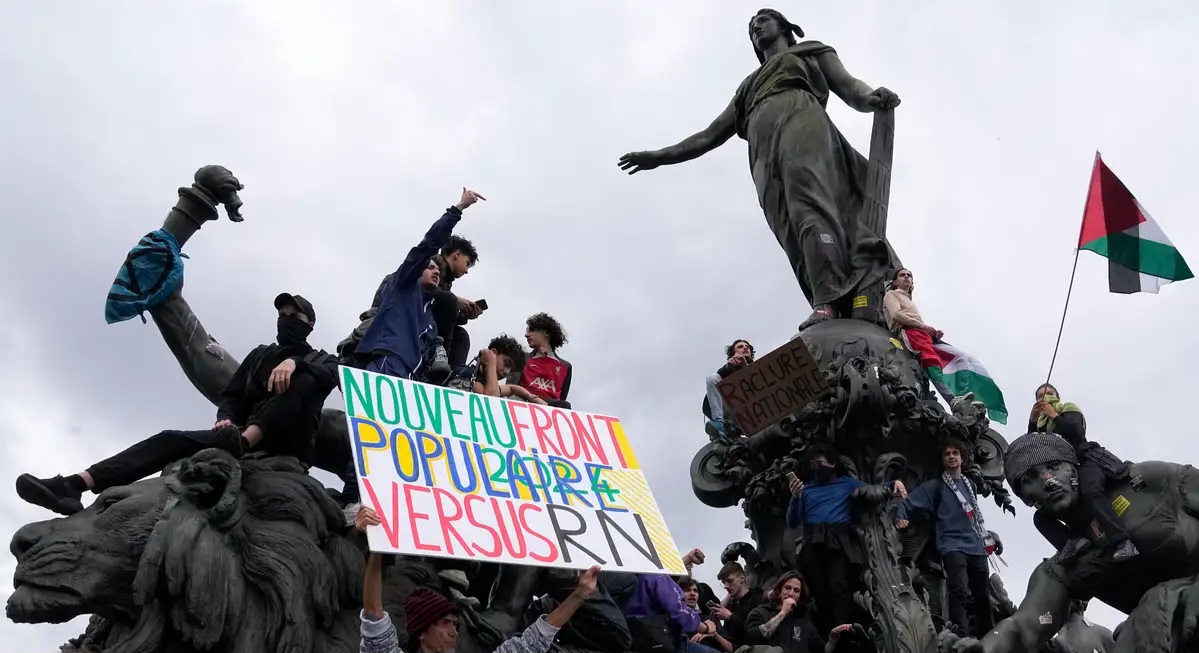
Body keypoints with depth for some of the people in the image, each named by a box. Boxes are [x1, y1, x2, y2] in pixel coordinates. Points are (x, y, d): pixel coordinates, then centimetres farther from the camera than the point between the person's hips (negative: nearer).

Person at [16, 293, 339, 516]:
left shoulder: (320, 360, 17)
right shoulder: (260, 354, 29)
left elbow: (332, 376, -9)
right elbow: (231, 395, 17)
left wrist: (295, 362, -27)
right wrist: (225, 418, -6)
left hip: (288, 442, -4)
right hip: (244, 436, 5)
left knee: (304, 380, -30)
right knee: (170, 440, -16)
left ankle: (241, 444, -49)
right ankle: (74, 485, -33)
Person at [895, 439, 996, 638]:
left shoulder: (969, 484, 19)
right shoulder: (935, 486, 1)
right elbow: (908, 503, -6)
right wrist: (901, 518, -24)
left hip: (976, 547, 6)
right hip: (953, 546, -6)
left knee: (982, 595, 13)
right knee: (960, 592, -24)